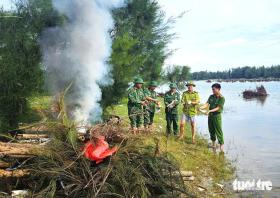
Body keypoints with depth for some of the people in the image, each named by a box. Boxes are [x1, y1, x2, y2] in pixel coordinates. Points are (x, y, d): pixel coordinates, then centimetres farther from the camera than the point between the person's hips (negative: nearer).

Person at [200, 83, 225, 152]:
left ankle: (221, 145, -3)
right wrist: (201, 107, -20)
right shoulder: (211, 96, 7)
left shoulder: (222, 98, -11)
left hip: (217, 115, -6)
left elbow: (218, 108, -17)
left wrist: (210, 111, -30)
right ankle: (213, 143, 27)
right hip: (210, 115, 6)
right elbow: (207, 104, -1)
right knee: (211, 130, 13)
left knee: (218, 131, -6)